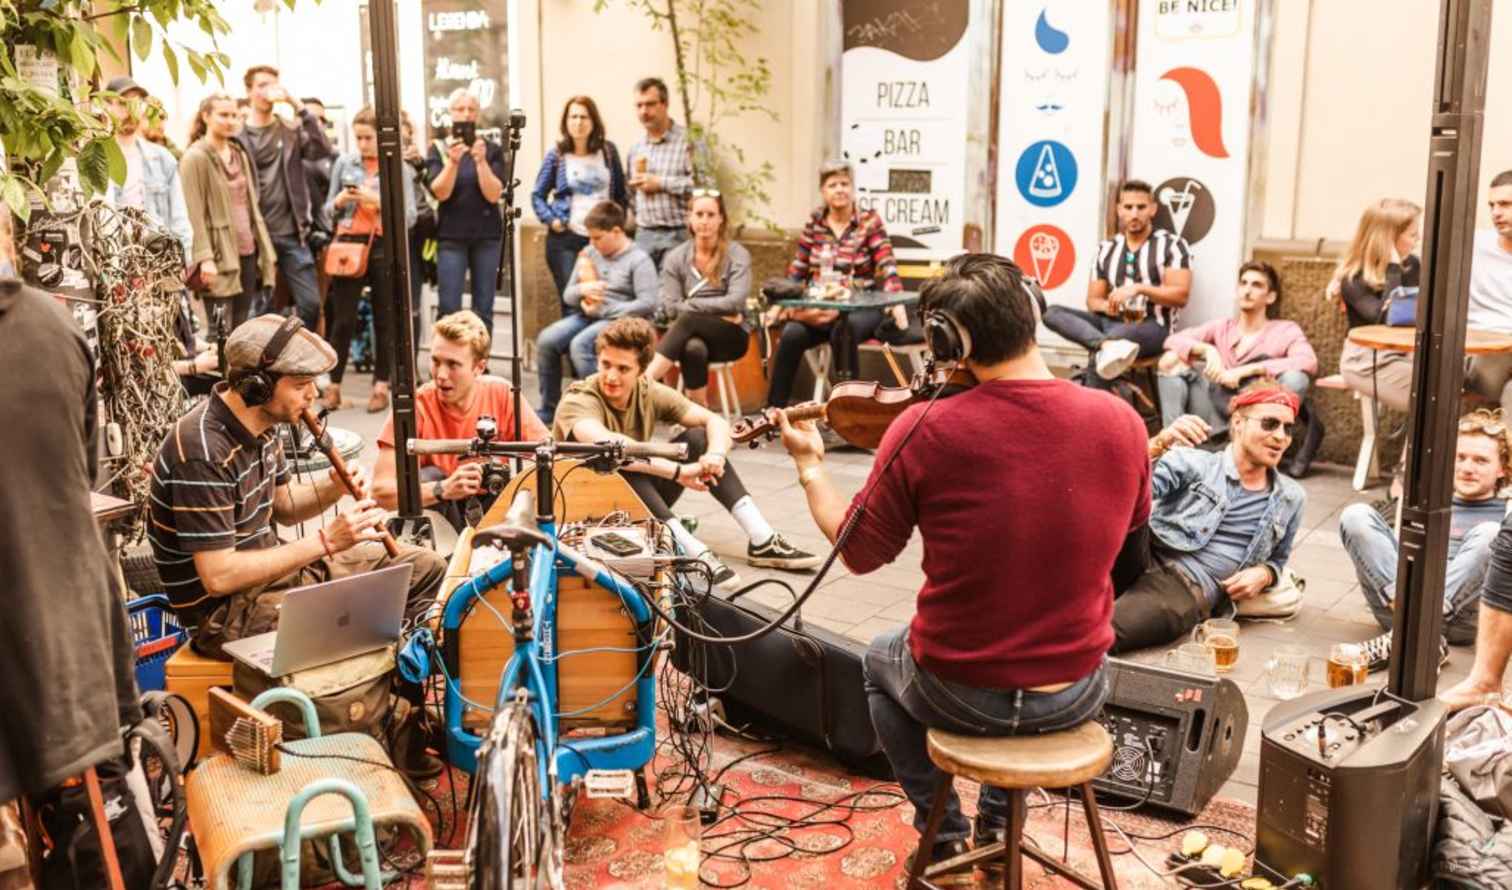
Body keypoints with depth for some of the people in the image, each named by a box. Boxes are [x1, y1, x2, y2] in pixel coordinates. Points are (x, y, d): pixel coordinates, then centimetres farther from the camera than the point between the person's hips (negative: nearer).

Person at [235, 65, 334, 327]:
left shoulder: (291, 131, 9)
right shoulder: (237, 137, 0)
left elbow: (323, 149, -8)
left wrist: (298, 105, -12)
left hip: (292, 235, 2)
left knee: (311, 302, -1)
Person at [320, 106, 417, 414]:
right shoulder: (344, 163, 8)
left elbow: (410, 215, -5)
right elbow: (328, 211, 11)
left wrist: (377, 200, -16)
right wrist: (339, 201, -10)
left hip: (385, 247, -1)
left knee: (385, 319, 4)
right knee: (342, 318, 1)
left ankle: (381, 386, 12)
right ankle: (333, 385, 7)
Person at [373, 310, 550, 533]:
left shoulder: (502, 394, -14)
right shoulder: (416, 406, -20)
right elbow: (381, 491, -25)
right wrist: (444, 489, -40)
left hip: (491, 508, 1)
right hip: (439, 512, -1)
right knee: (428, 477, -30)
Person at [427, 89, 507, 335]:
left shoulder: (492, 150, 5)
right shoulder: (438, 148, 5)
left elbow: (493, 195, -7)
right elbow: (440, 193, -8)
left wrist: (480, 161, -19)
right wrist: (453, 161, -22)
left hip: (487, 235, 1)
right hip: (451, 236, -1)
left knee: (483, 310, 1)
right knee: (449, 309, -6)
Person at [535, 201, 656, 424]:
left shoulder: (639, 260, -6)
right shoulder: (590, 253, 12)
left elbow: (647, 304, -17)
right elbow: (567, 295, 15)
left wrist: (603, 310, -16)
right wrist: (582, 290, -11)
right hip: (587, 316, 7)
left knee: (580, 345, -33)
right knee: (546, 339, -17)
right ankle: (548, 409, -4)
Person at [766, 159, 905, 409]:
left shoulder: (870, 222, -1)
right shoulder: (814, 223, 8)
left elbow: (887, 267, -9)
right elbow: (797, 270, 13)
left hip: (862, 307, -3)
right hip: (819, 307, 3)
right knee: (791, 334, -26)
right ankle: (774, 409, -17)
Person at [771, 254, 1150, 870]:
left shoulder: (924, 429, -21)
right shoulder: (1120, 420, -13)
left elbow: (859, 553, -8)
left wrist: (809, 465, 8)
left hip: (959, 694, -2)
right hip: (1077, 695, 3)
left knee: (880, 662, 33)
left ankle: (943, 834, 31)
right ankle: (999, 821, 38)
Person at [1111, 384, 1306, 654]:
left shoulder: (1291, 498, 18)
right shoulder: (1193, 463, 7)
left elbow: (1278, 559, 31)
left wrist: (1264, 575, 6)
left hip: (1190, 590, 0)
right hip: (1143, 559, 0)